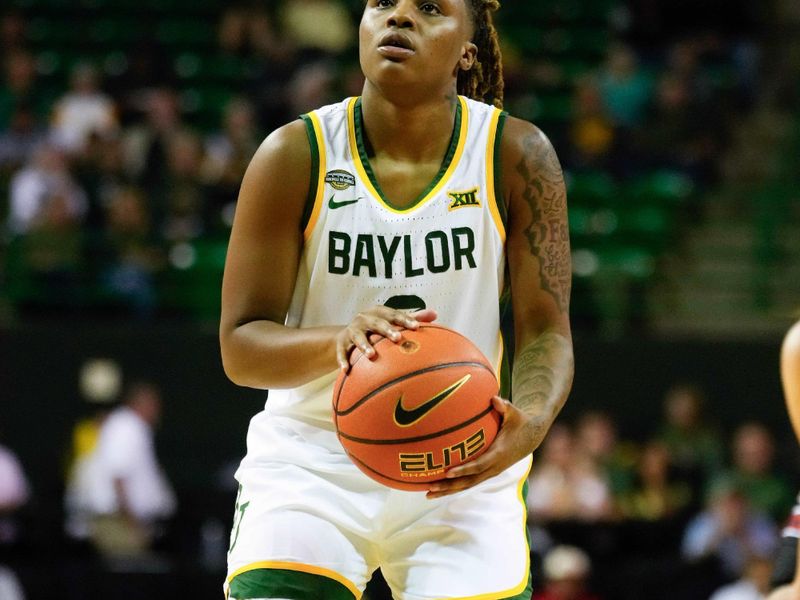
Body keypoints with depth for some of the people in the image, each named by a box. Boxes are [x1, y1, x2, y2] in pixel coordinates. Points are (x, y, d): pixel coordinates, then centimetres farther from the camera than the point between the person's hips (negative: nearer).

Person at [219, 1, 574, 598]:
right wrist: (339, 340, -29)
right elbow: (239, 346, -8)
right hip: (310, 462, -1)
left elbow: (546, 330, -5)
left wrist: (529, 423, -27)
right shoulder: (295, 156, -7)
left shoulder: (517, 157, -5)